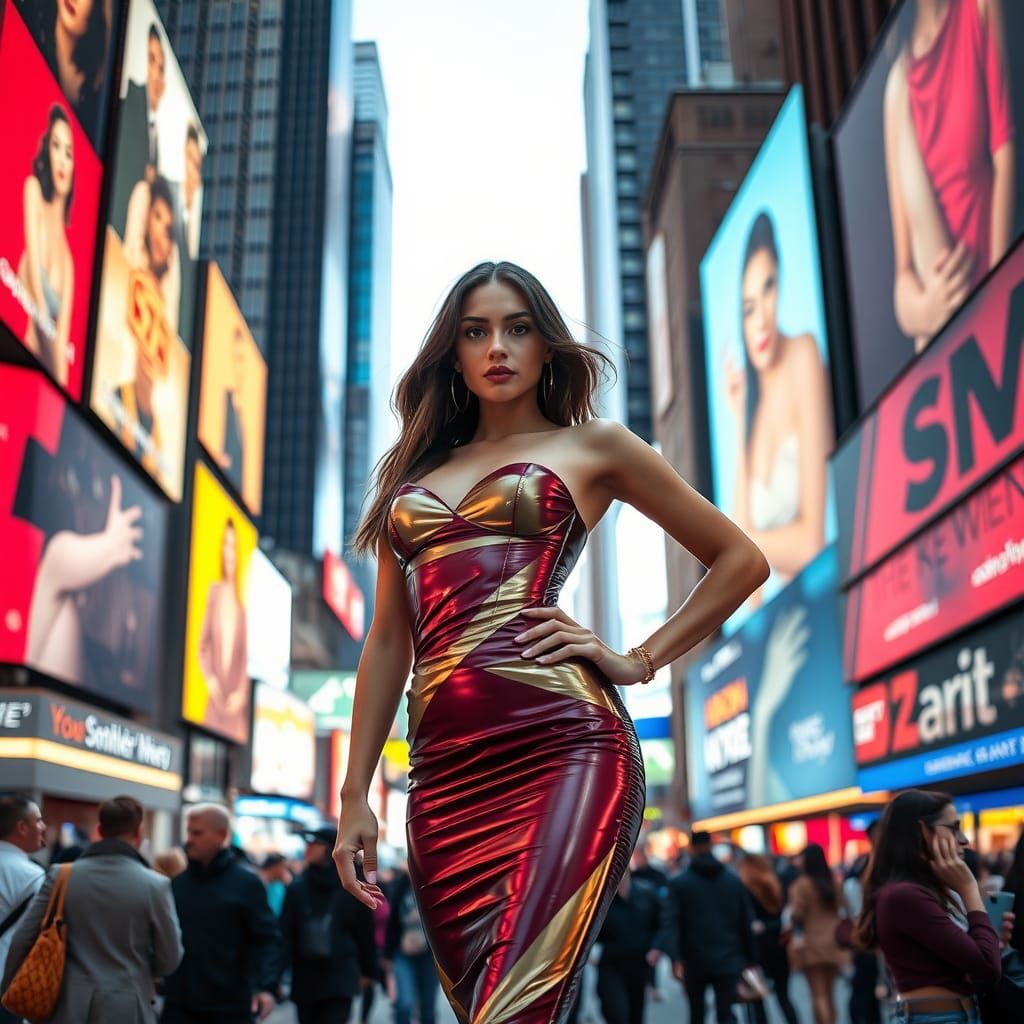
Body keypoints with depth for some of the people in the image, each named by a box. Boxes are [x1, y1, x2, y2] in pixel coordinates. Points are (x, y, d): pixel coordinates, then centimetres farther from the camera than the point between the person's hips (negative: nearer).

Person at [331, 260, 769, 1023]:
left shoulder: (590, 447, 12)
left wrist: (639, 661, 3)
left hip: (565, 746, -4)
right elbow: (389, 641, 18)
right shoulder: (414, 472, 22)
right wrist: (355, 794, 12)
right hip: (445, 773, 5)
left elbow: (741, 559, 14)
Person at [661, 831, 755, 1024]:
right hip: (728, 962, 1)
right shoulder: (734, 881, 5)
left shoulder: (679, 883, -3)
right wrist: (750, 958, 10)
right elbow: (746, 923, 5)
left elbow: (671, 924, -14)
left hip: (694, 962, -1)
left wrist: (675, 958, -20)